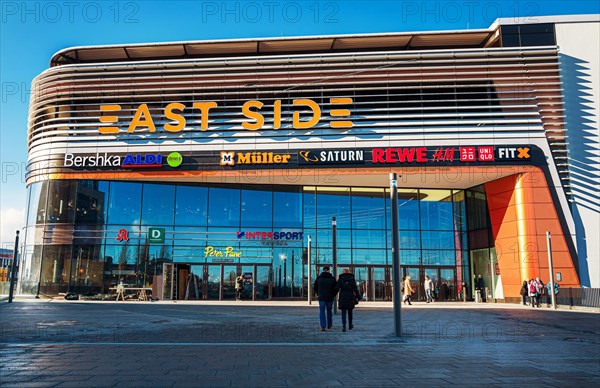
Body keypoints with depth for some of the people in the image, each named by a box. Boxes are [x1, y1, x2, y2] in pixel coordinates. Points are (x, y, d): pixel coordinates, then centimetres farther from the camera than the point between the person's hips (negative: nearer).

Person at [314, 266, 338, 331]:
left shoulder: (319, 278, 1)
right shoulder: (332, 278, -2)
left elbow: (315, 287, 7)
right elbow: (336, 288, -4)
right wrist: (333, 295, 8)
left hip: (321, 298, 0)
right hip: (330, 298, 0)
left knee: (322, 312, 1)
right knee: (329, 311, 16)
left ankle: (323, 326, -10)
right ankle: (329, 325, 26)